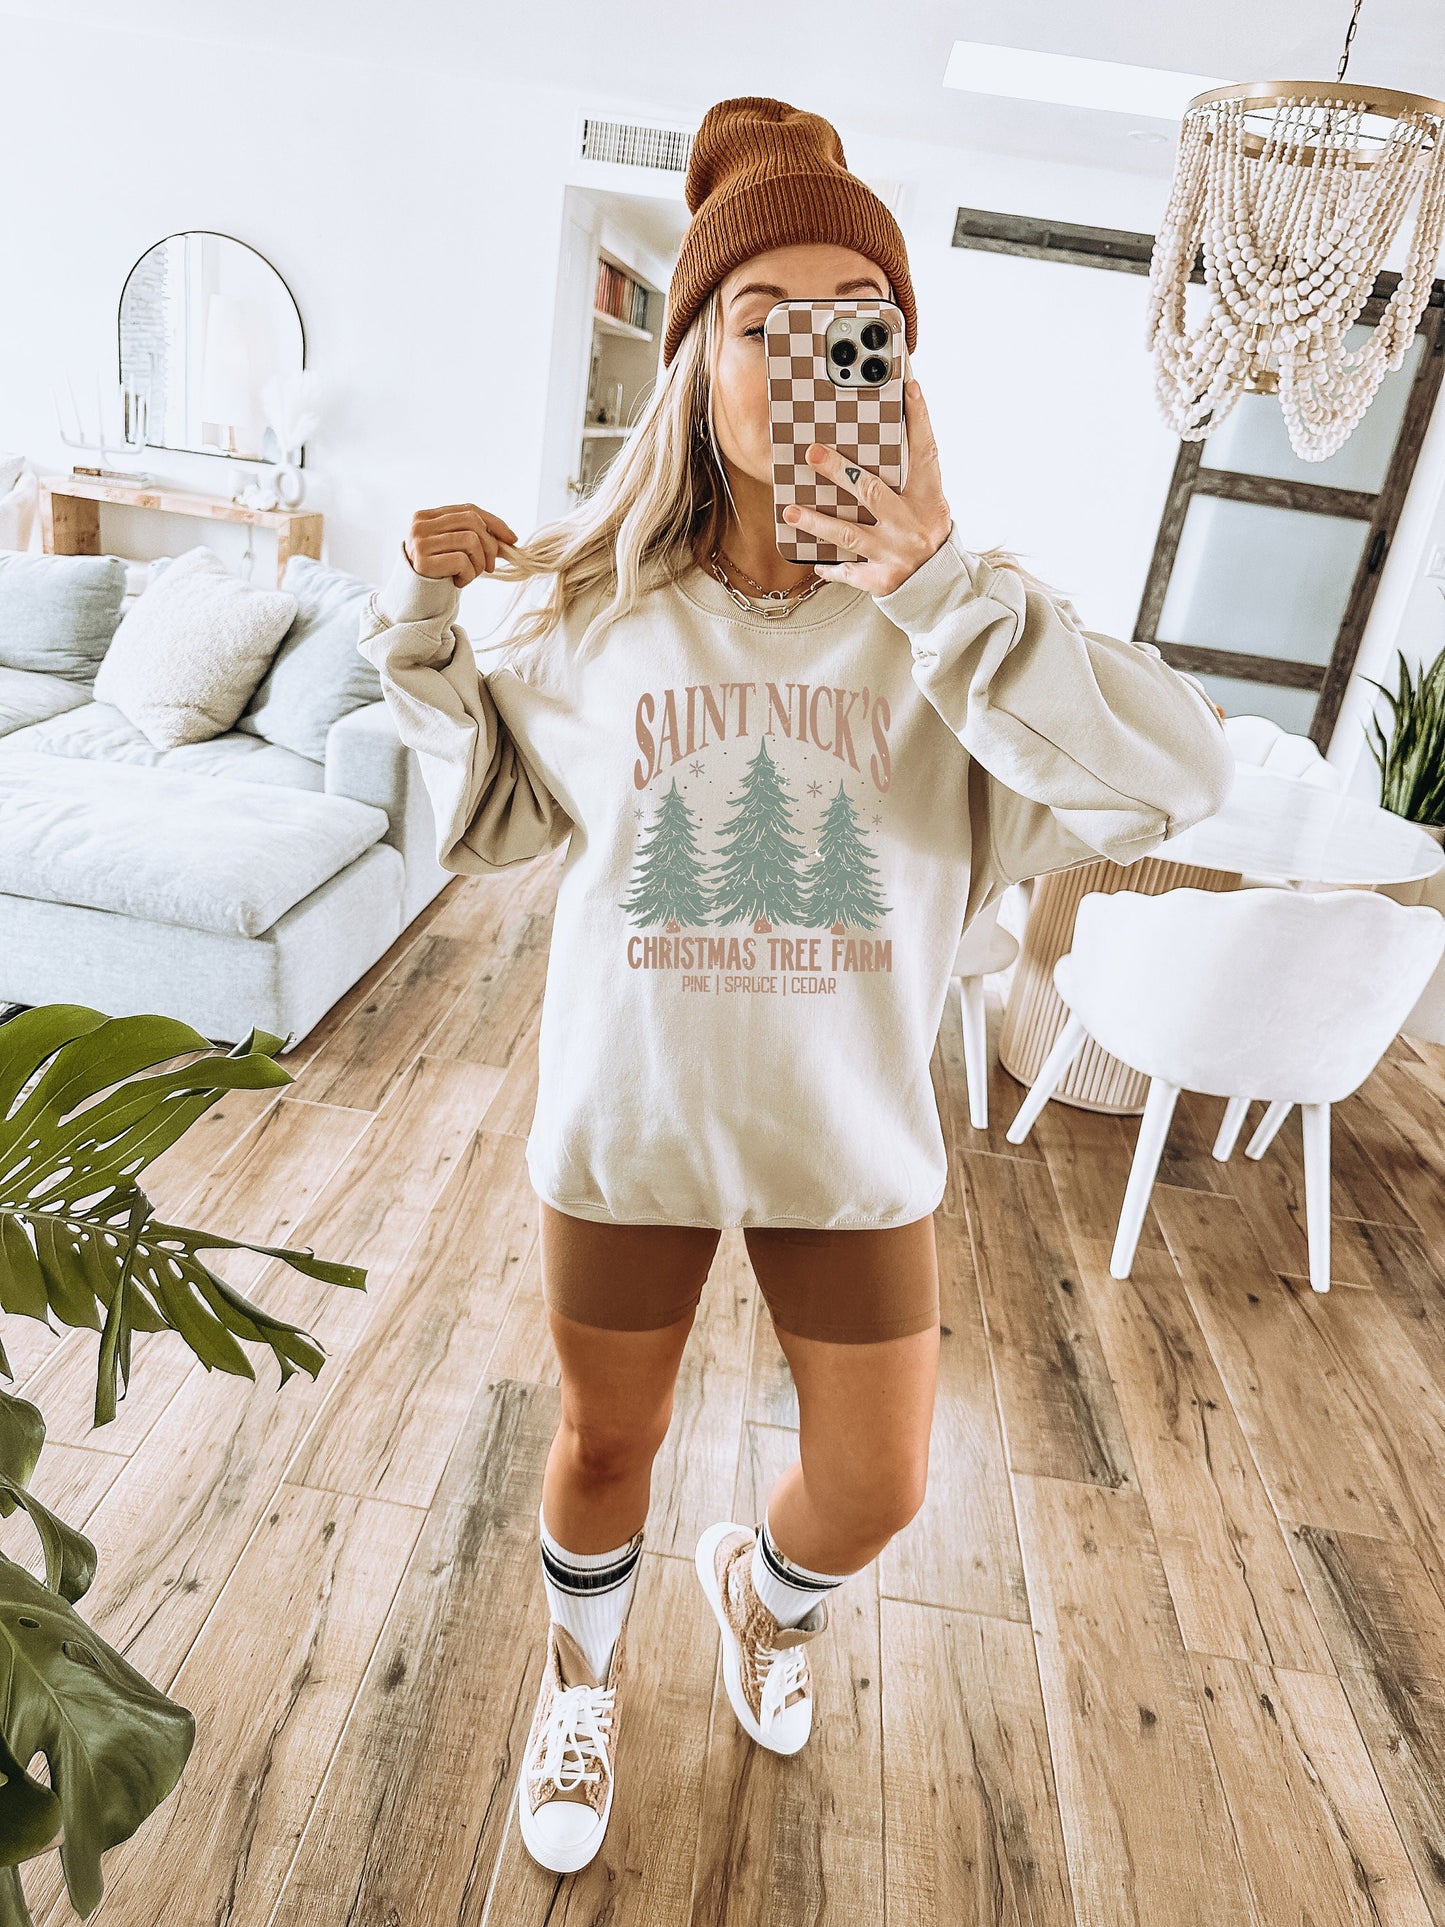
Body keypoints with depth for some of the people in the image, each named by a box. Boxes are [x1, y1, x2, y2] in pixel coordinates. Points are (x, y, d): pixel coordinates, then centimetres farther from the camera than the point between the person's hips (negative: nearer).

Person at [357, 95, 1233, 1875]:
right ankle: (583, 1673, 55)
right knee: (606, 1447, 20)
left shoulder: (947, 621, -9)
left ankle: (759, 1587, 54)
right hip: (625, 1119, 0)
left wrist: (941, 584, -30)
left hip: (853, 1131, 1)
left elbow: (1175, 780, -24)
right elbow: (490, 815, 7)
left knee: (874, 1492, 15)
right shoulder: (592, 608, -7)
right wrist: (423, 621, -6)